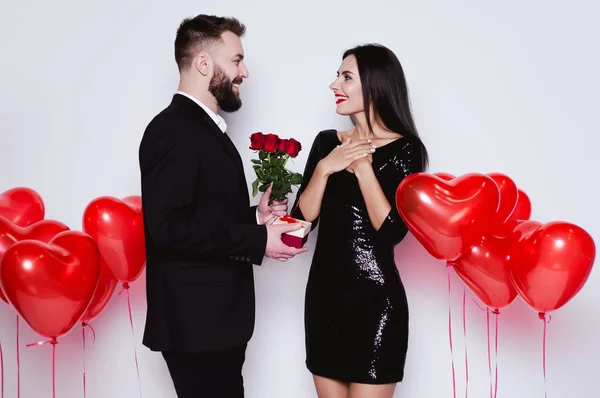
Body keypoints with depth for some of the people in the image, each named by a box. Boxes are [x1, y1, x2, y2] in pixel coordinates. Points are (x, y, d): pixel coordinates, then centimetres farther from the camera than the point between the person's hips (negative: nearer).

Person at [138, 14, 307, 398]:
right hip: (195, 322, -10)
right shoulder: (174, 129, -16)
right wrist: (257, 241, -20)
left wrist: (254, 216, 4)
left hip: (215, 316, 10)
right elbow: (169, 228, -25)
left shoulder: (203, 128, 16)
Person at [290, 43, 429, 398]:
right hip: (324, 293, 5)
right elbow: (303, 218, 0)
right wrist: (325, 168, -12)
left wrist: (362, 166, -16)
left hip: (375, 298, -5)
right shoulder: (326, 141, 5)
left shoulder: (404, 148, -7)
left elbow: (392, 230, -16)